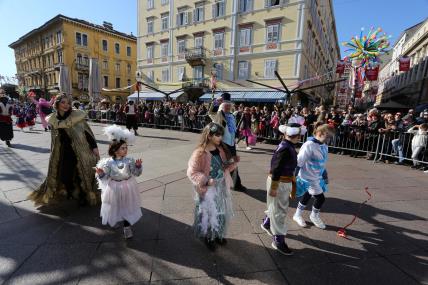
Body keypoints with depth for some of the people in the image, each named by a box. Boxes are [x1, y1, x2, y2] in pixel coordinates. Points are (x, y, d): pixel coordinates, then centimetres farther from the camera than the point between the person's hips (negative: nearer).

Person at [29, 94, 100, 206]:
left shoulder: (77, 115, -10)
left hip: (80, 150, -4)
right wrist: (53, 153, 17)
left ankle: (84, 196, 21)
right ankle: (70, 192, 35)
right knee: (64, 174, 8)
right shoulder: (53, 119, 4)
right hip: (63, 151, 4)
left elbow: (87, 131, -9)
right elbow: (54, 138, 14)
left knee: (82, 173, 1)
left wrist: (94, 147, -13)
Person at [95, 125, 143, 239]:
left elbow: (137, 173, -9)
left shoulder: (129, 161, -12)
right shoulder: (108, 162, -14)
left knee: (128, 207, 11)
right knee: (114, 207, 20)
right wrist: (100, 173, -28)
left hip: (127, 188, 0)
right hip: (114, 188, 0)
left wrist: (138, 166, -27)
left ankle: (127, 227, 28)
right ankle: (112, 221, 51)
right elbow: (104, 177, -7)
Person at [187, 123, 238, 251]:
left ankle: (218, 234, 44)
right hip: (208, 189, -6)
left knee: (222, 212, 19)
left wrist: (233, 162, -9)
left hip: (222, 186, 6)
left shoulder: (221, 149, -2)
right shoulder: (200, 153, -21)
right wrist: (206, 180, -28)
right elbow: (192, 172, -17)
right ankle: (208, 237, 36)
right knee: (208, 213, 10)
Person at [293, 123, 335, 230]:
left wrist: (325, 175, 22)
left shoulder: (324, 146, 1)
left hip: (317, 178, 8)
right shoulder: (309, 145, -24)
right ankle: (314, 216, 31)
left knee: (307, 196, 19)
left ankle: (297, 215, 39)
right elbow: (299, 162, -23)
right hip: (309, 178, -8)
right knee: (320, 198, 1)